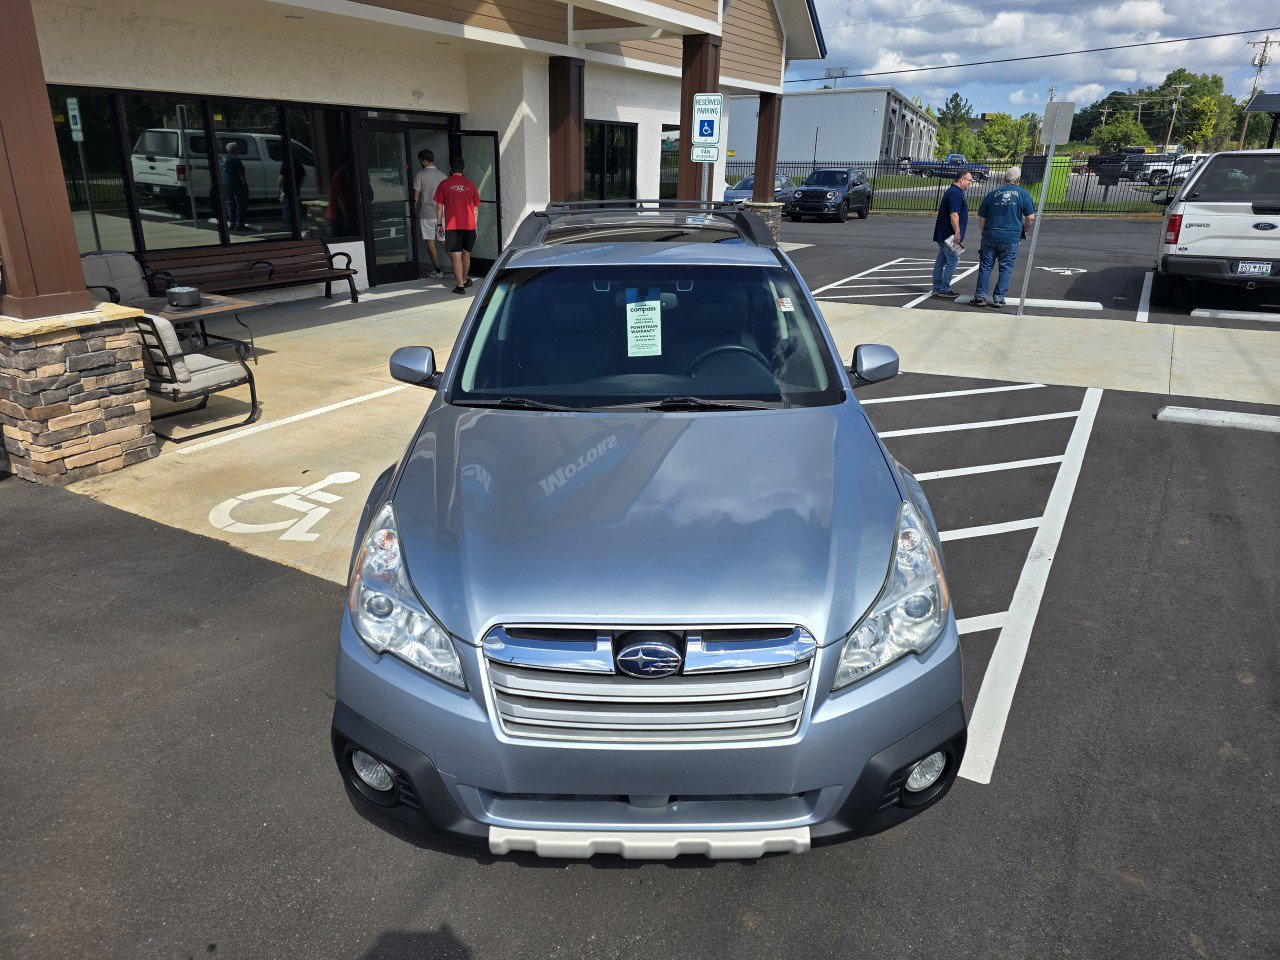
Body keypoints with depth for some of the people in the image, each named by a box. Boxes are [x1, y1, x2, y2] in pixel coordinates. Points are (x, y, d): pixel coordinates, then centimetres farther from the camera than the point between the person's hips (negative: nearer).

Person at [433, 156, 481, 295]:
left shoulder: (444, 184, 1)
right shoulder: (470, 185, 7)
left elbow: (439, 207, 1)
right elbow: (475, 208, 10)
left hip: (452, 225, -3)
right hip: (469, 225, 3)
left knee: (456, 256, -4)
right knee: (466, 254, 18)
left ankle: (460, 285, -11)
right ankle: (465, 280, 34)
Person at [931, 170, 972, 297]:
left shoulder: (952, 191, 18)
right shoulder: (956, 193, -16)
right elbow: (954, 214, -24)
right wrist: (957, 232, -26)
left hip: (943, 234, 11)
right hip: (950, 234, -11)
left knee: (941, 260, 12)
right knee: (953, 260, -7)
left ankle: (937, 288, 16)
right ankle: (944, 289, -5)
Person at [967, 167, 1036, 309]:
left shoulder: (992, 194, 6)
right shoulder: (1023, 194, 1)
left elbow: (981, 219, 8)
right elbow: (1030, 217, -1)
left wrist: (984, 232, 22)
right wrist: (1024, 230, 16)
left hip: (990, 237, 1)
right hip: (1011, 239, -1)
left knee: (985, 267, 9)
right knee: (1006, 269, 7)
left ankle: (980, 296, 7)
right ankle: (998, 298, 6)